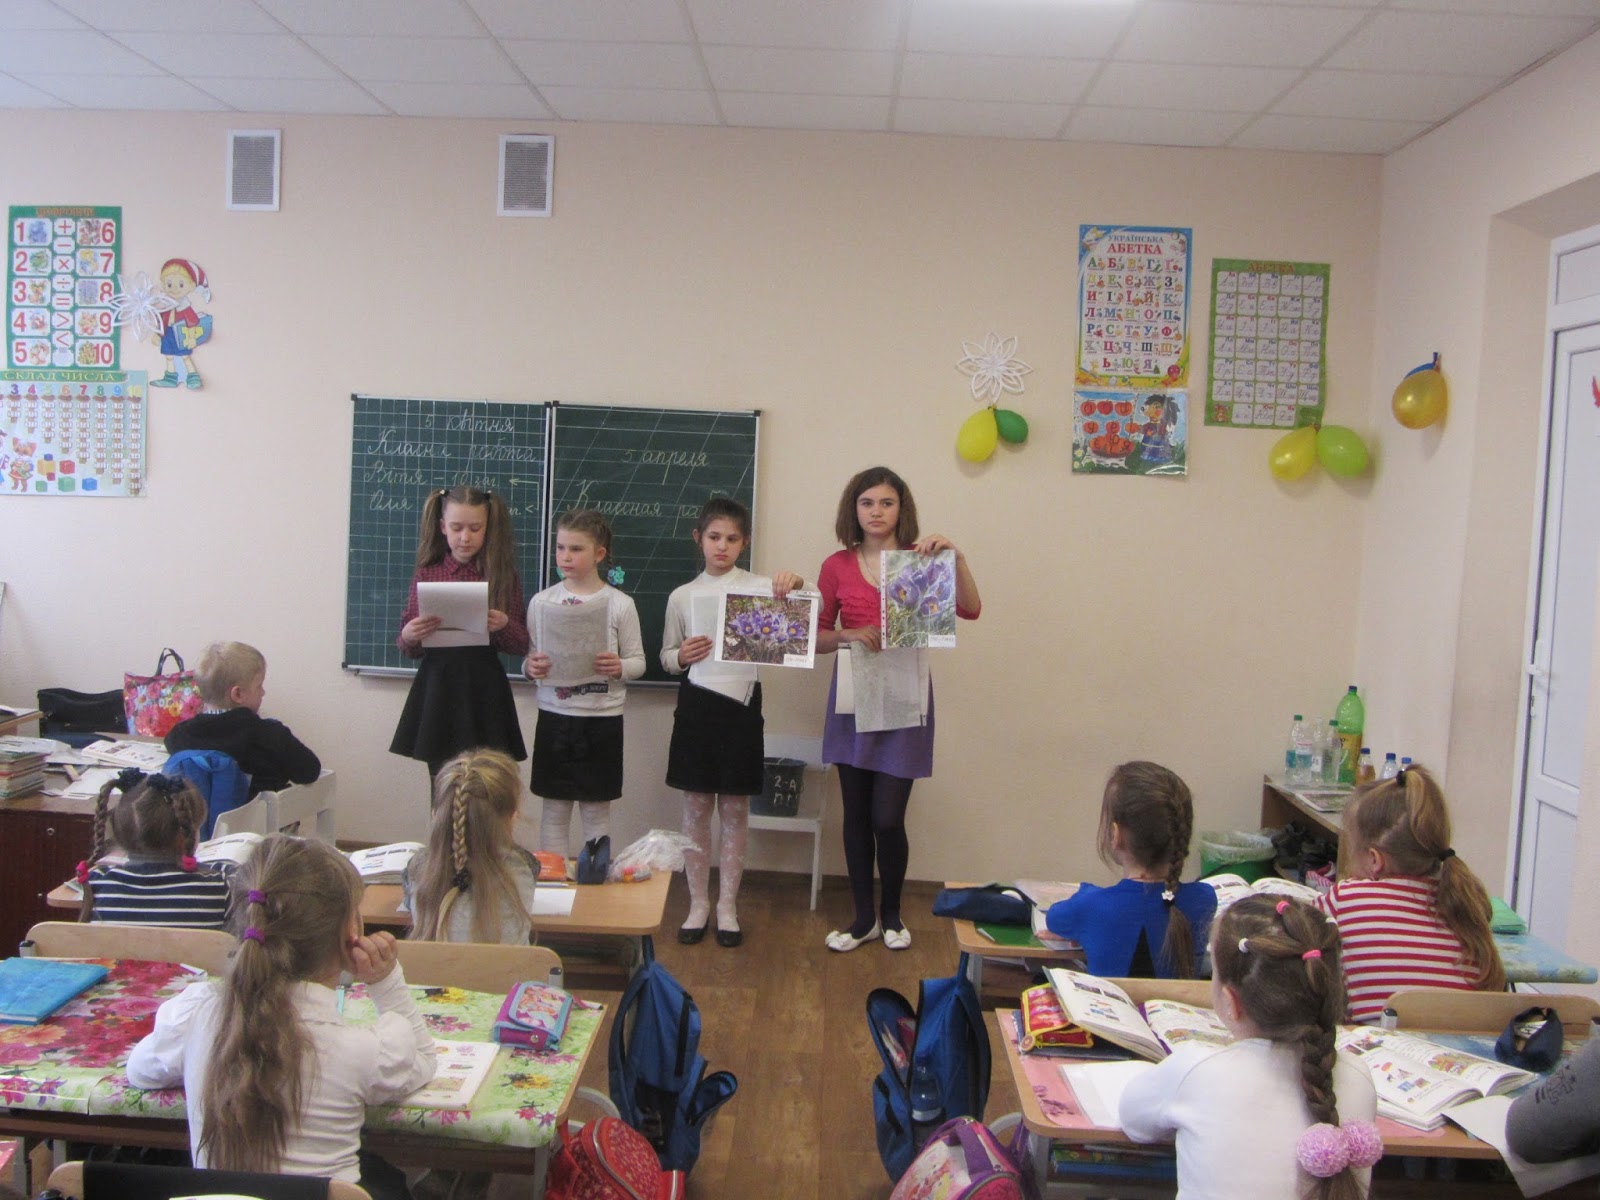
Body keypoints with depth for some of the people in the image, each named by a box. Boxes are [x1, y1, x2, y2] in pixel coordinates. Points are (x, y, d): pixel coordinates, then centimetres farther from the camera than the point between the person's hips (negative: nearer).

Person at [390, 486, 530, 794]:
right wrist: (409, 637, -14)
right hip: (438, 689, 1)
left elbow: (523, 645, 4)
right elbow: (409, 646, 8)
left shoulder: (504, 577, 2)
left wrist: (504, 626, -16)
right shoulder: (427, 575, 5)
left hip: (484, 692, -1)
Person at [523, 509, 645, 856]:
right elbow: (528, 659, 6)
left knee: (597, 807, 8)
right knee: (554, 807, 9)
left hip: (602, 717, -1)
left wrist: (620, 668, -20)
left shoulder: (620, 604, -3)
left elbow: (638, 661, 0)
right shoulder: (542, 601, 2)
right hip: (554, 714, 2)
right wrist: (530, 667, -16)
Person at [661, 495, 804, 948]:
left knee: (735, 809, 7)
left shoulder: (760, 587, -1)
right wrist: (682, 656, -11)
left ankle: (727, 905, 20)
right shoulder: (682, 596, 5)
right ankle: (697, 903, 21)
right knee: (696, 808, 8)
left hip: (741, 705, -1)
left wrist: (797, 585, -27)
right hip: (696, 703, 1)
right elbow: (666, 656, 11)